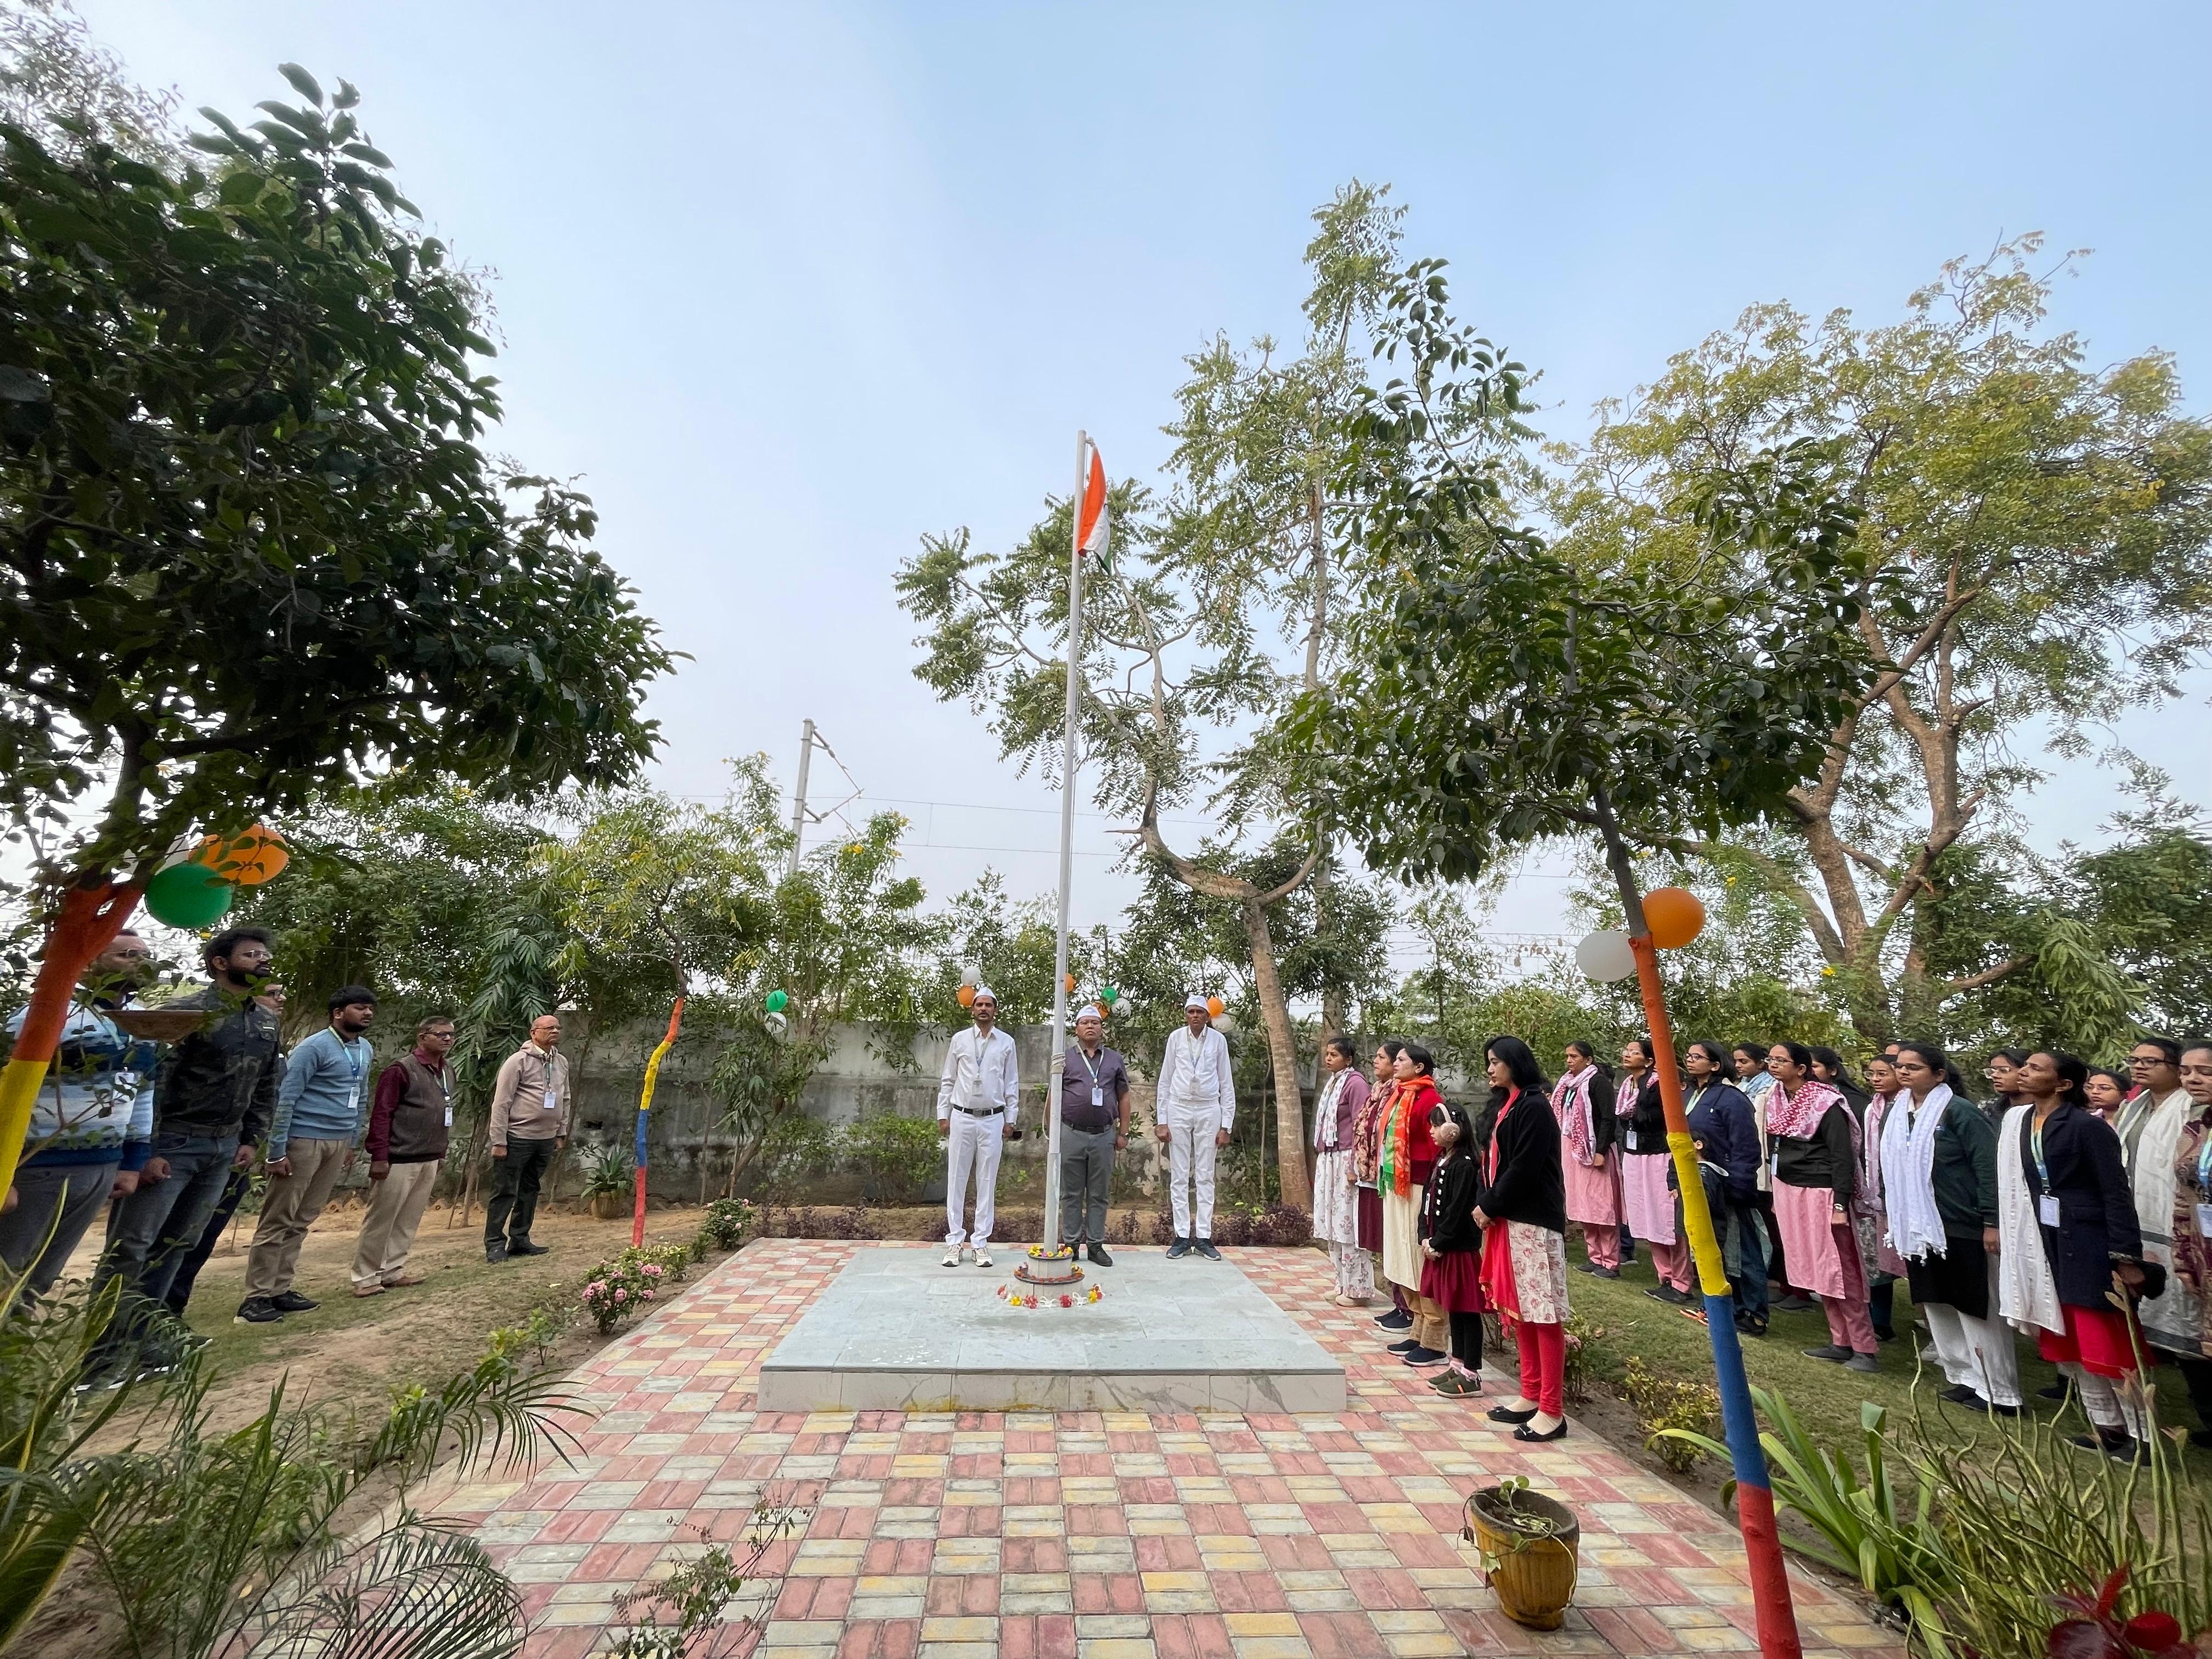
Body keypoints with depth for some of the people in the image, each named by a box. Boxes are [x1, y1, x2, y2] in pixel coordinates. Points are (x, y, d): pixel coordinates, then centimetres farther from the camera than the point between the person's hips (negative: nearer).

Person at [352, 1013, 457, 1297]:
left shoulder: (447, 1073, 12)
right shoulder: (401, 1069, -13)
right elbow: (381, 1114, -15)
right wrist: (379, 1156, -19)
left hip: (429, 1161, 7)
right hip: (399, 1160, -7)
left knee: (409, 1221, 13)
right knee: (380, 1220, 3)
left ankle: (392, 1270, 24)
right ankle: (365, 1277, 15)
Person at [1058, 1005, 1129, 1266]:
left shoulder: (1114, 1060, 10)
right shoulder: (1065, 1058, 5)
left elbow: (1123, 1098, 13)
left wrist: (1123, 1133, 8)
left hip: (1104, 1136, 2)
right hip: (1071, 1135, -1)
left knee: (1099, 1194, 8)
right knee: (1071, 1194, 6)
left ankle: (1096, 1245, 18)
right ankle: (1071, 1244, 17)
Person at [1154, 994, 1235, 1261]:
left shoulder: (1218, 1040, 0)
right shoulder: (1176, 1038, 0)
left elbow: (1227, 1084, 3)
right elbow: (1165, 1081, 4)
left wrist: (1226, 1125, -1)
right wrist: (1161, 1121, 0)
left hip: (1208, 1111, 0)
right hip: (1179, 1109, 0)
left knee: (1205, 1177, 5)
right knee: (1179, 1177, 3)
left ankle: (1204, 1237, 11)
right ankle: (1182, 1237, 10)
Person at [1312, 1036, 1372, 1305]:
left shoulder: (1355, 1083, -12)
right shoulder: (1332, 1082, 14)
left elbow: (1361, 1126, -16)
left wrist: (1355, 1166, -19)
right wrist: (1321, 1158, 18)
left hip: (1345, 1161, -9)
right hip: (1328, 1161, 9)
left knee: (1348, 1224, -2)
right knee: (1334, 1225, 14)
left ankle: (1357, 1290, 8)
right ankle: (1344, 1285, 25)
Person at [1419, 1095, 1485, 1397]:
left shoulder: (1465, 1165, -19)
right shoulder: (1441, 1159, 10)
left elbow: (1456, 1212, -20)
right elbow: (1428, 1200, 10)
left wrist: (1438, 1243, -14)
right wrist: (1426, 1238, 1)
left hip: (1460, 1248, -9)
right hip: (1439, 1246, 9)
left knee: (1465, 1310, 1)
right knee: (1452, 1309, 17)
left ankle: (1472, 1375, 10)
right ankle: (1458, 1366, 28)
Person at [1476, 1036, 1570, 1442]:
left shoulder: (1534, 1108, -14)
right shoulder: (1503, 1106, 13)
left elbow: (1524, 1169, -19)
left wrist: (1489, 1207, -11)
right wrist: (1487, 1206, 2)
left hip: (1533, 1221, -9)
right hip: (1507, 1219, 9)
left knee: (1543, 1313, -2)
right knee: (1516, 1310, 13)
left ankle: (1552, 1411, 5)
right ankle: (1531, 1397, 24)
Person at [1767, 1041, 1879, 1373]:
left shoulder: (1825, 1104, -14)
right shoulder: (1778, 1100, 6)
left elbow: (1843, 1157, -15)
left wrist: (1841, 1205, -19)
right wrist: (1776, 1195, 15)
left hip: (1820, 1193, -7)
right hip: (1788, 1191, 7)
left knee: (1839, 1271, -2)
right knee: (1814, 1271, 12)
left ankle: (1864, 1349, 9)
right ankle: (1841, 1342, 22)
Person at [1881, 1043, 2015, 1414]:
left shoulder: (1960, 1112, -12)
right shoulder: (1894, 1115, 8)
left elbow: (1989, 1168, -14)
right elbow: (1889, 1168, 15)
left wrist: (1991, 1222, -17)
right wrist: (1888, 1215, 16)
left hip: (1962, 1228, -7)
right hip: (1917, 1228, 7)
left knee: (1977, 1311, 2)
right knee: (1936, 1305, 12)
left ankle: (2001, 1392, 15)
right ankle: (1965, 1378, 25)